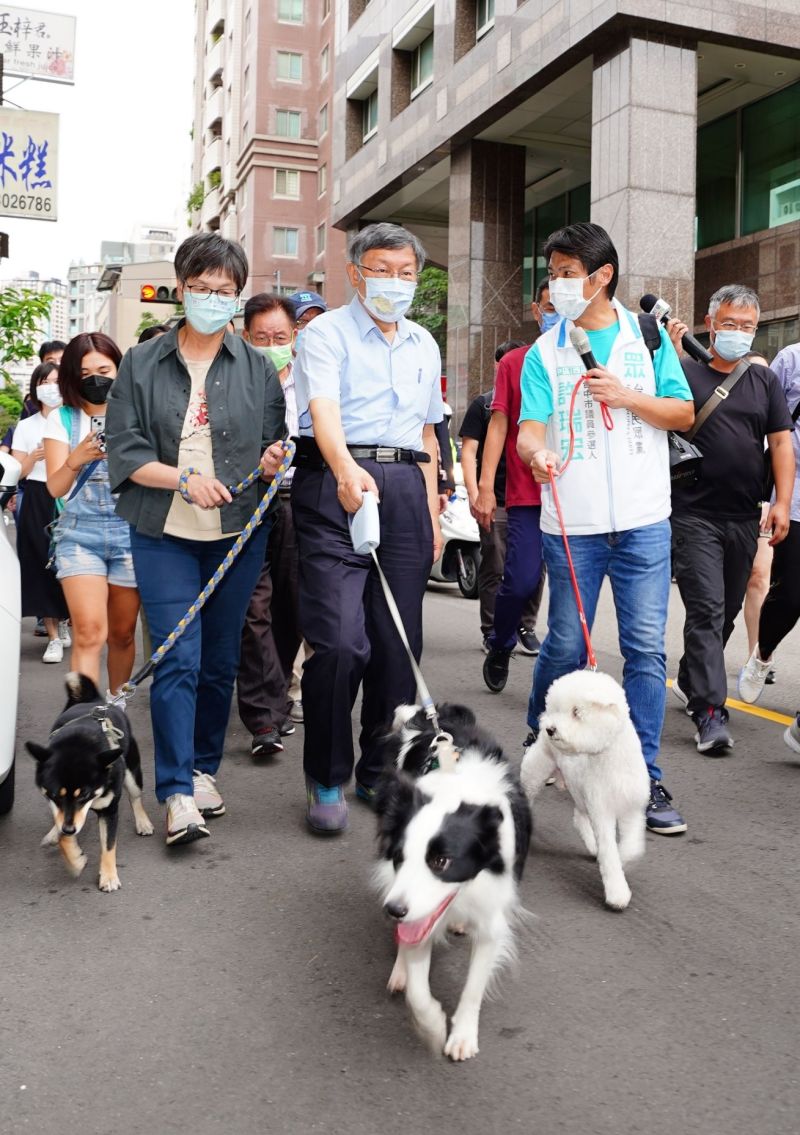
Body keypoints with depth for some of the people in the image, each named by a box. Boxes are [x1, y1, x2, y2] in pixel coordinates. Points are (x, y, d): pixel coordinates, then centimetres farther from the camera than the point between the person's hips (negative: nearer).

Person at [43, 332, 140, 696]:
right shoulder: (62, 419, 3)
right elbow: (55, 488, -6)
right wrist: (75, 461, -26)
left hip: (131, 532, 1)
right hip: (79, 533, -1)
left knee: (122, 634, 8)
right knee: (89, 631, -15)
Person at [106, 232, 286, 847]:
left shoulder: (258, 368, 7)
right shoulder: (142, 364, 4)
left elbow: (274, 448, 9)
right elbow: (124, 451, -2)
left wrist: (271, 462, -14)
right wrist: (184, 478, -17)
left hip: (239, 533, 2)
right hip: (164, 534, -1)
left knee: (221, 659, 10)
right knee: (178, 659, -8)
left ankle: (205, 768, 26)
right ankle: (177, 792, -4)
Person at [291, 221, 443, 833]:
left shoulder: (423, 343, 21)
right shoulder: (326, 333, 1)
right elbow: (323, 409, -17)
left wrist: (433, 514, 19)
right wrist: (346, 471, -37)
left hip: (407, 489, 6)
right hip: (336, 485, -5)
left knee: (400, 641, 5)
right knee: (340, 641, -14)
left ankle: (380, 773, 20)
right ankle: (327, 780, 4)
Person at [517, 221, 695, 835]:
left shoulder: (648, 336, 8)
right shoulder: (545, 351, 6)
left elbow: (685, 414, 7)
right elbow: (530, 426, -4)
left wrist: (627, 396, -8)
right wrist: (537, 452, -27)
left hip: (644, 519, 0)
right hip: (573, 521, 0)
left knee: (647, 647, -2)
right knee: (566, 646, 6)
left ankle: (645, 778, 7)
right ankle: (541, 739, 33)